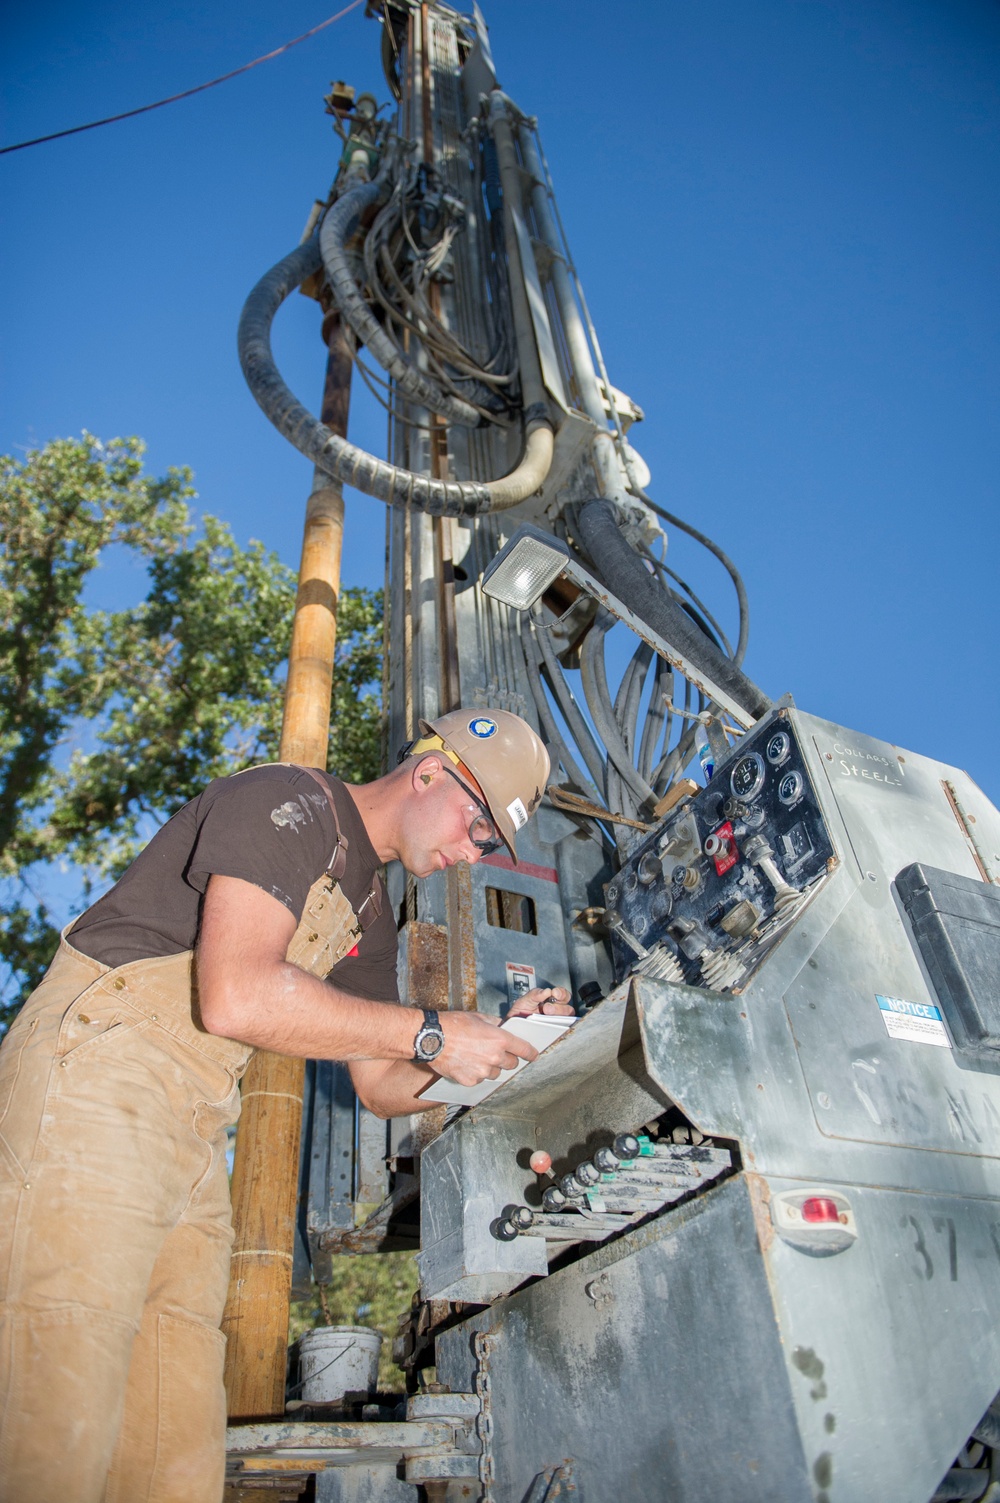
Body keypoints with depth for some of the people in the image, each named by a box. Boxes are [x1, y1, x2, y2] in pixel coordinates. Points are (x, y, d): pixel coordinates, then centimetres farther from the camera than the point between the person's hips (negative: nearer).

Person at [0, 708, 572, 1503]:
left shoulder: (368, 914, 18)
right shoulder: (289, 800, -10)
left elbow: (383, 1087, 19)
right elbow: (237, 996, -24)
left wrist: (500, 1043, 3)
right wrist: (430, 1032, -16)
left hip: (191, 1137, 9)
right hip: (95, 1079, -8)